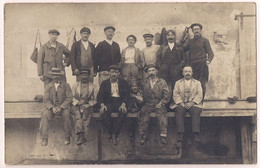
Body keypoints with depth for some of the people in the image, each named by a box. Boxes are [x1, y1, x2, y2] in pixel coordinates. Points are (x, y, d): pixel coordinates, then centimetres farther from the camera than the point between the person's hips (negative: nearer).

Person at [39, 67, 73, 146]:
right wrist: (52, 108, -16)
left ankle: (67, 137, -21)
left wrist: (61, 108, -17)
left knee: (67, 114, -33)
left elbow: (69, 98, -5)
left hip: (63, 107, -2)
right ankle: (44, 138, -22)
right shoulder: (48, 86, 7)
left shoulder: (66, 86, 1)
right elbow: (46, 100, 3)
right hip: (51, 107, 2)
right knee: (45, 115, -26)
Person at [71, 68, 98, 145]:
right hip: (76, 105, 1)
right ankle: (80, 135, -44)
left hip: (87, 105, 0)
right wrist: (78, 102, -9)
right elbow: (72, 98, 11)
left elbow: (94, 100, 8)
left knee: (86, 114, -33)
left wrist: (88, 105, -10)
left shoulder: (93, 87, 15)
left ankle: (83, 136, -39)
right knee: (78, 115, -31)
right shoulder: (75, 85, 18)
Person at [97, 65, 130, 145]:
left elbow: (126, 95, 6)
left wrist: (123, 104, -15)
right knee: (105, 112, -34)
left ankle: (115, 134, -27)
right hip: (108, 102, 0)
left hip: (120, 102, 0)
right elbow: (99, 96, 6)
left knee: (123, 111, -34)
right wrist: (102, 105, -15)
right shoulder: (104, 83, 17)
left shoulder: (123, 83, 18)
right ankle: (110, 133, -23)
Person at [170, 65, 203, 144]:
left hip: (193, 104, 0)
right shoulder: (178, 83, 20)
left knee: (196, 111, -33)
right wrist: (181, 103, -10)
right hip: (181, 103, 0)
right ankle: (180, 134, -39)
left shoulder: (197, 83, 19)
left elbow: (199, 95, 6)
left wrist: (191, 103, -11)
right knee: (179, 111, -32)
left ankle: (196, 134, -39)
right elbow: (175, 95, 8)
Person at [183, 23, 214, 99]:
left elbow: (210, 53, 3)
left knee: (202, 85, -10)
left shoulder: (204, 40, 12)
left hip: (202, 65, -3)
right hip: (192, 66, 3)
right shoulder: (190, 41, 23)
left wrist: (208, 60, -15)